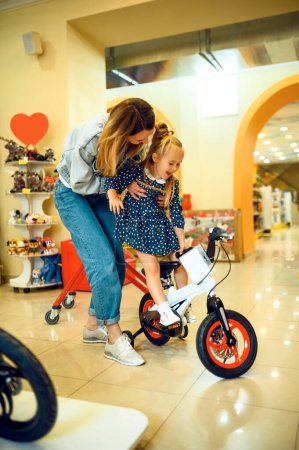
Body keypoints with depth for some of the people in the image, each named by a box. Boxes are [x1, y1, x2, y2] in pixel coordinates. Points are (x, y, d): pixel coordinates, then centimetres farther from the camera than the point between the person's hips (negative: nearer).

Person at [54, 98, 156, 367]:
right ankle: (114, 339, -8)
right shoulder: (89, 138, -32)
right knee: (102, 262, -18)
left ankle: (94, 325, 16)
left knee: (117, 262, -1)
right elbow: (81, 183, -21)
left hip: (102, 195, 6)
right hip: (73, 194, -6)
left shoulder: (141, 138, -15)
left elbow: (134, 169, 2)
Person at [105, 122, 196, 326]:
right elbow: (113, 181, -9)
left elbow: (176, 211, 1)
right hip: (138, 227, -4)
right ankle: (164, 309, -4)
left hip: (161, 228, 5)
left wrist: (181, 239, 0)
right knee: (152, 267, -13)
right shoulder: (136, 171, -14)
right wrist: (113, 196, -30)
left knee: (179, 262, 5)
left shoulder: (173, 183, -3)